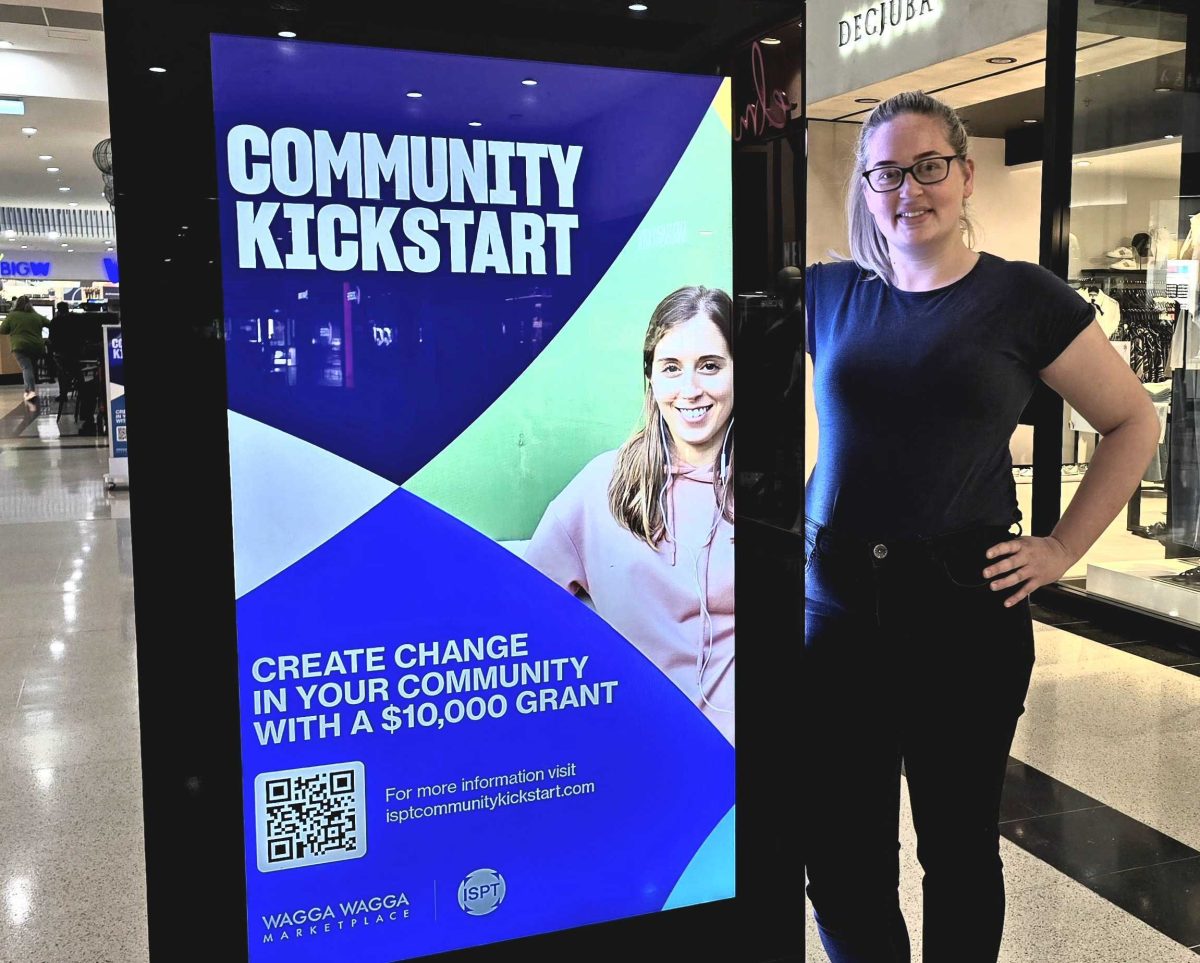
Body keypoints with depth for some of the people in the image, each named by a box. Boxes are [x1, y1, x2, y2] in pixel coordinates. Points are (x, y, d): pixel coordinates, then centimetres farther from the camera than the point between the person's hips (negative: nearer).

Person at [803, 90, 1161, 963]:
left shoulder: (1024, 297, 0)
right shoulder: (829, 294, 6)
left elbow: (1134, 424, 6)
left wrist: (1063, 549, -1)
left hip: (964, 606, -2)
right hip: (833, 600, 2)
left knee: (958, 844, 14)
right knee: (838, 851, 11)